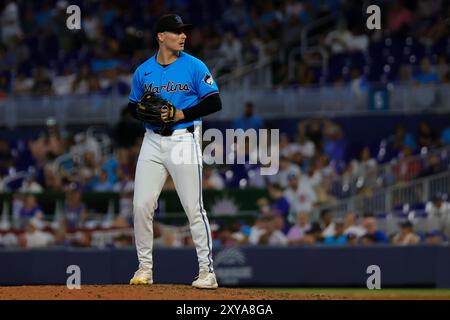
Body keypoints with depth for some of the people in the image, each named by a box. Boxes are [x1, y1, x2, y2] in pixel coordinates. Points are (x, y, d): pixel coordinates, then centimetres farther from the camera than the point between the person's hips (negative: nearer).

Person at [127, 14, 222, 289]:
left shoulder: (194, 66, -2)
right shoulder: (143, 71, 9)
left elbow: (215, 102, -4)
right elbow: (133, 106, 18)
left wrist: (181, 114, -14)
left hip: (184, 139, -4)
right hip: (153, 141, 4)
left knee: (194, 207, -8)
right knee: (142, 205, -1)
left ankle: (207, 271, -3)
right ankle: (145, 267, 11)